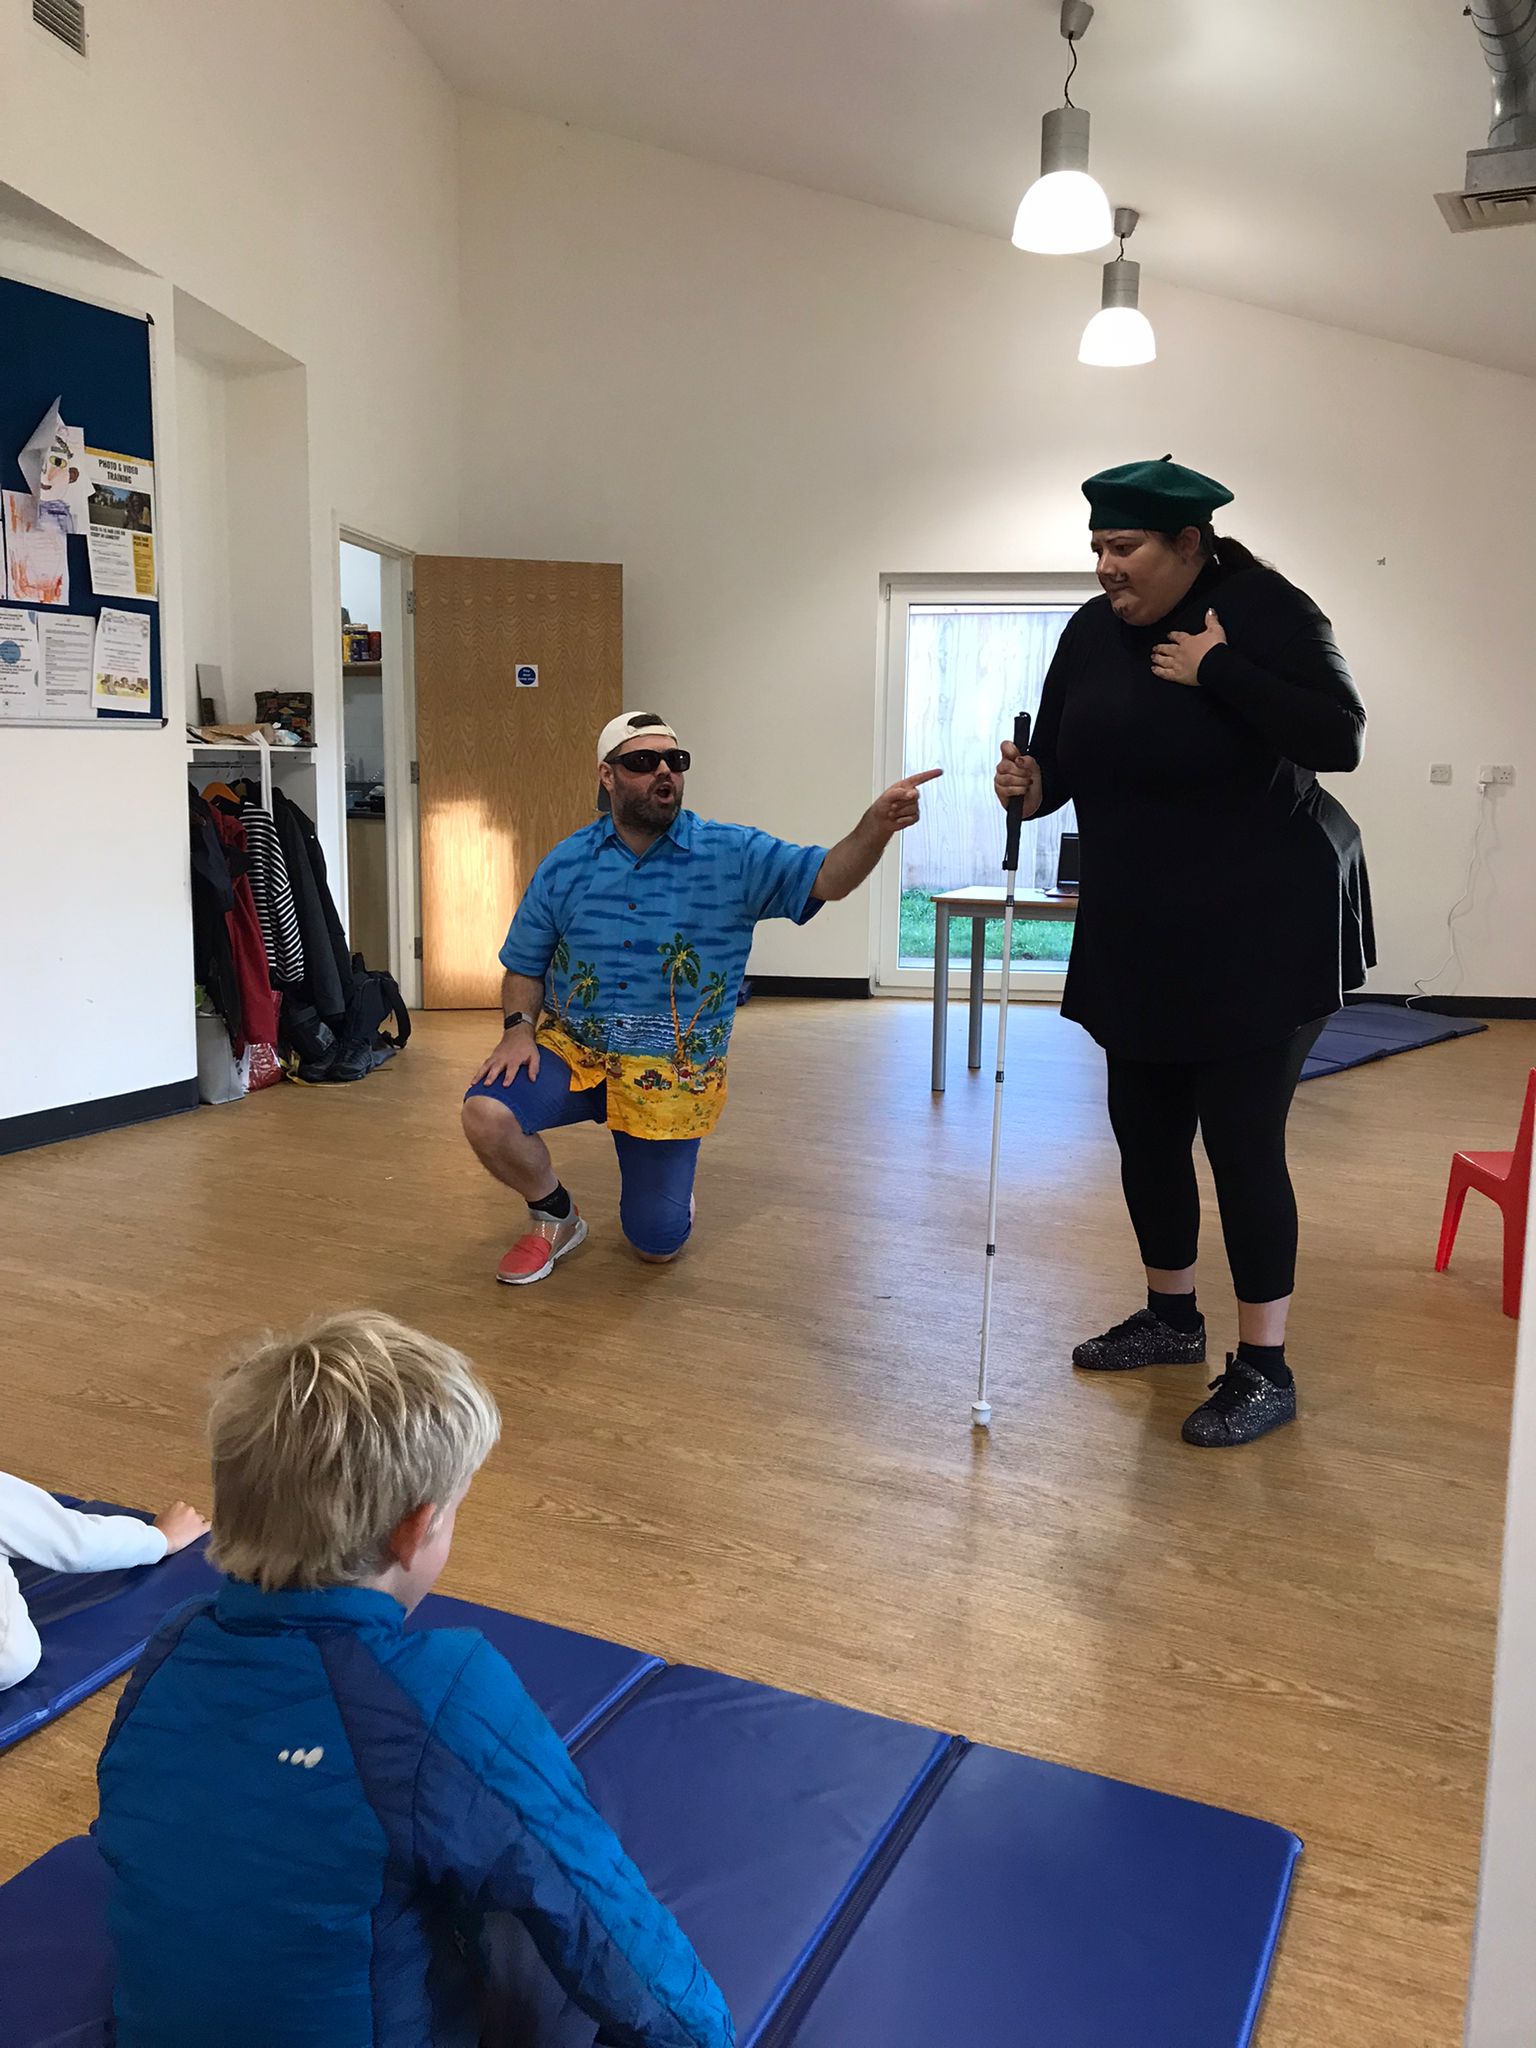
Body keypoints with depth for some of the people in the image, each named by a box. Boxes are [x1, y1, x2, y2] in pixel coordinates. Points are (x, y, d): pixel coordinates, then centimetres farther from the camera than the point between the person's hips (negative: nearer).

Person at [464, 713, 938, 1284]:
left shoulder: (732, 856, -9)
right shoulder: (565, 865, -1)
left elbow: (825, 878, -21)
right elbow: (524, 966, 8)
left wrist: (876, 825, -41)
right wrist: (519, 1028, -11)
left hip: (670, 1079, -1)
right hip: (571, 1050, 2)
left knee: (658, 1246, 3)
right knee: (486, 1114, -26)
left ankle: (664, 1185, 43)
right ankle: (555, 1216, 6)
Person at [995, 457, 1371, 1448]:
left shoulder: (1266, 611, -13)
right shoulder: (1091, 632, 4)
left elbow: (1339, 740, -22)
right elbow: (1061, 758, 9)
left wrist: (1215, 671, -23)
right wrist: (1032, 783, -13)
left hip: (1263, 929, -6)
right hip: (1140, 935, 7)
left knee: (1242, 1141, -6)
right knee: (1145, 1132, 12)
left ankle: (1265, 1369, 9)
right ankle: (1172, 1317, 33)